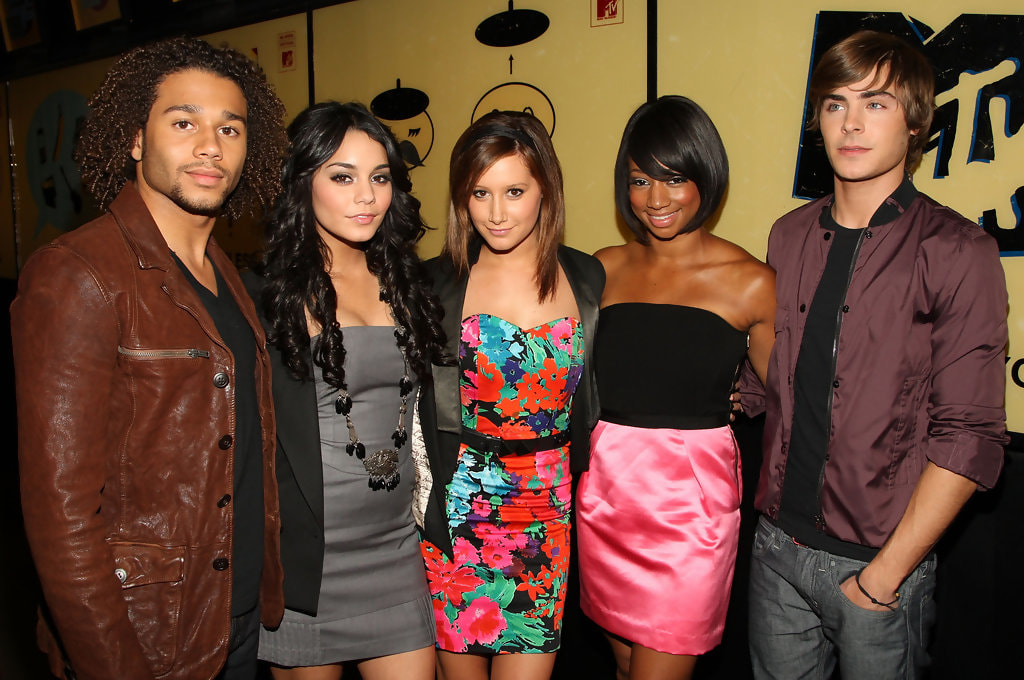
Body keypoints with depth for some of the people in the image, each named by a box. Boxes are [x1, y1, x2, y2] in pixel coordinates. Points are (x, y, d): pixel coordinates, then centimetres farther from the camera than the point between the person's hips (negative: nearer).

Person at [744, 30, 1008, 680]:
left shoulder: (958, 252, -11)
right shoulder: (791, 236, 4)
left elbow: (969, 438, -13)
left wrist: (886, 573, -13)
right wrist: (771, 509, 4)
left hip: (877, 561, -4)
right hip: (779, 542, 4)